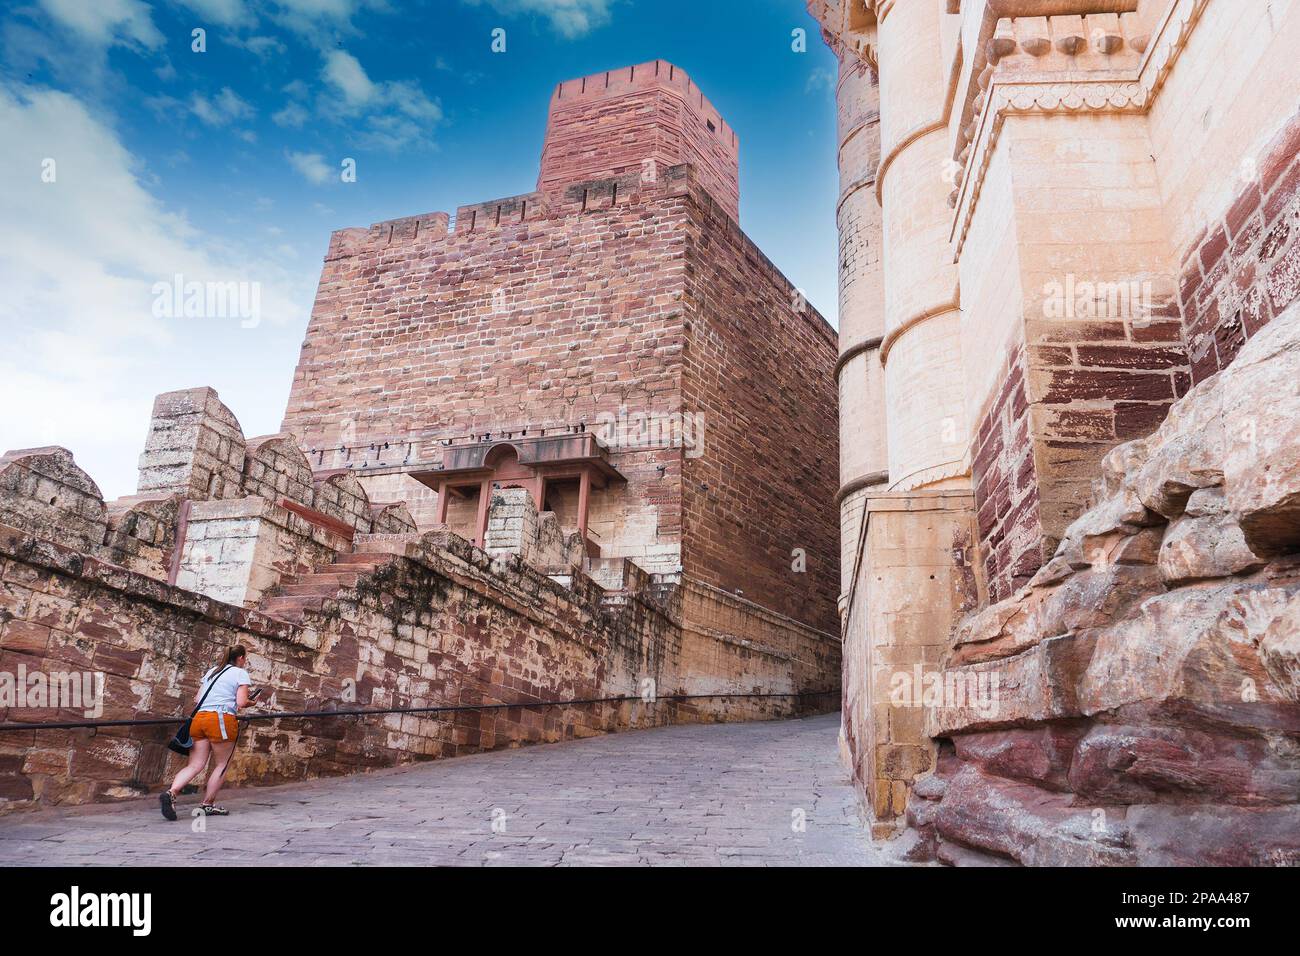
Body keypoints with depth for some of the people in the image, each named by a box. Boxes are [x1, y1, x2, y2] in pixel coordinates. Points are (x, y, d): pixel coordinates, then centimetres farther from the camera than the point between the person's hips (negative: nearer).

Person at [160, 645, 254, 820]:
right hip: (222, 719, -6)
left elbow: (197, 700, 21)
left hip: (199, 717, 6)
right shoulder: (241, 673, 5)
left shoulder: (212, 671, 25)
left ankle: (171, 792, -19)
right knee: (221, 765, 7)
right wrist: (250, 702, 14)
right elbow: (241, 703, -6)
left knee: (195, 765, 3)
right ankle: (208, 804, 8)